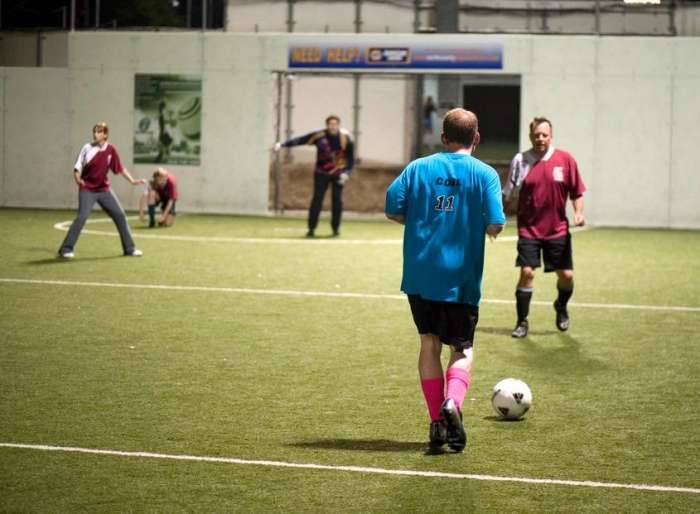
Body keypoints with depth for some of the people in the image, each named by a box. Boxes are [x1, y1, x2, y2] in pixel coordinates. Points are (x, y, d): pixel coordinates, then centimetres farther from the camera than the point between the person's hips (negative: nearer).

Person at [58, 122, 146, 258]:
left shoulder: (111, 150, -3)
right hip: (87, 190, -4)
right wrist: (77, 178, -25)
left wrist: (132, 180, -1)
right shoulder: (87, 148, -9)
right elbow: (77, 167, -5)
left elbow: (120, 168, 5)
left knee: (120, 215, 4)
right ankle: (65, 249, -13)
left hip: (104, 189, 4)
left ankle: (129, 248, 17)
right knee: (82, 217, -19)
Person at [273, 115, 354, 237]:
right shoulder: (319, 136, -11)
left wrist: (346, 172, -13)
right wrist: (283, 144, -27)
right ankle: (311, 229, -1)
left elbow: (351, 158, -2)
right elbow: (300, 140, -16)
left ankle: (336, 228, 17)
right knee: (317, 199, -5)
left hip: (338, 174, 0)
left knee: (337, 200, 2)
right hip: (321, 173, 0)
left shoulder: (345, 138, -9)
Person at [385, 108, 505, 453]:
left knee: (429, 343, 13)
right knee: (462, 349, 10)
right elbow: (495, 225, -11)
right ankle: (453, 402, -19)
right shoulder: (485, 174, -3)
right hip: (461, 279, -2)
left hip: (420, 274, 2)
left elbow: (392, 209, -1)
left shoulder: (418, 167, 3)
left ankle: (437, 420, 7)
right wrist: (487, 228, 12)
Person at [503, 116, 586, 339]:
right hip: (529, 229, -1)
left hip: (557, 229, 1)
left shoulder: (565, 160, -2)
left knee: (566, 275, 3)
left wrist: (578, 212, -10)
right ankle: (522, 322, 2)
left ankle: (561, 307, 36)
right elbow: (509, 195, 1)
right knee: (527, 272, -12)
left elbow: (576, 192, 5)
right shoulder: (520, 160, -3)